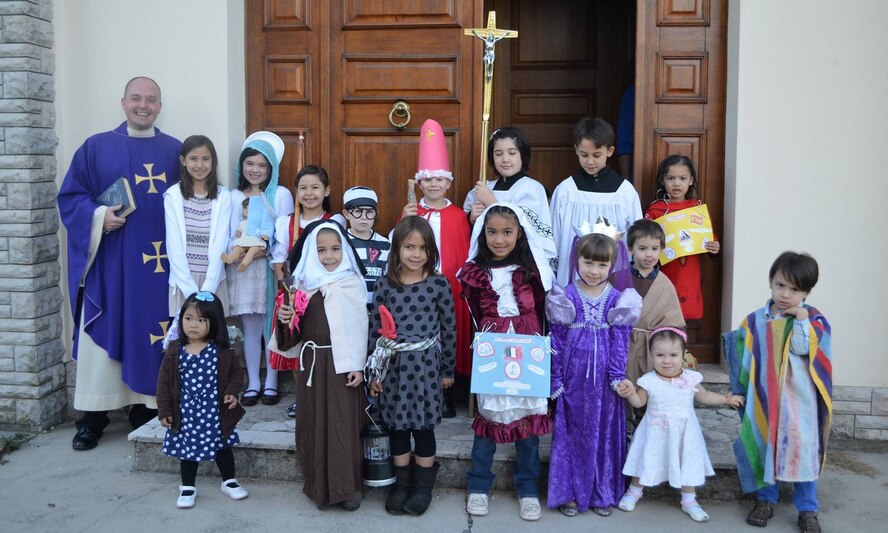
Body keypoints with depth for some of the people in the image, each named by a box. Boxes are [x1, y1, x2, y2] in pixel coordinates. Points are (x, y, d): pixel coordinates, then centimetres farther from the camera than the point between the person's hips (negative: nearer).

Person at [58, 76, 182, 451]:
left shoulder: (175, 151, 8)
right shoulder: (96, 147, 6)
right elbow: (69, 197, 5)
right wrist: (98, 217, -13)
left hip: (159, 265, 1)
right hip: (108, 264, -1)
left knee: (153, 336, 5)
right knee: (101, 337, 1)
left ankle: (146, 409, 18)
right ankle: (92, 418, 11)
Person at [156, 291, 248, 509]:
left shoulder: (222, 351, -8)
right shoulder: (175, 351, -6)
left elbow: (237, 372, 4)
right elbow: (164, 382, -2)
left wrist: (232, 391, -14)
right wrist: (164, 411, -4)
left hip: (215, 412, 0)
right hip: (186, 413, 0)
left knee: (222, 446, 13)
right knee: (188, 450, 11)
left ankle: (229, 481, 32)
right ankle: (187, 488, 27)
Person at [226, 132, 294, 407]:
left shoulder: (281, 194, -2)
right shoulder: (233, 197, 8)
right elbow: (226, 238, 3)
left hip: (271, 269, -2)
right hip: (243, 271, 3)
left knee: (272, 327, 4)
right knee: (250, 328, 9)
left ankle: (271, 383, 15)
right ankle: (252, 383, 17)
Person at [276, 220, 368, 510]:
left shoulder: (351, 283, -6)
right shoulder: (303, 283, 7)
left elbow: (359, 327, -8)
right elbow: (298, 329, 15)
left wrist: (357, 366, -12)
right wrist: (285, 318, -6)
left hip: (341, 363, -4)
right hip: (310, 363, 4)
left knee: (343, 423, -1)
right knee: (313, 423, 9)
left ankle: (347, 487, 10)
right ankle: (319, 485, 22)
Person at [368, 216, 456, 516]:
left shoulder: (439, 284, -4)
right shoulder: (385, 285, -1)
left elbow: (448, 329, 0)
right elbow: (375, 329, 2)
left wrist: (448, 370, 3)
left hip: (426, 365, -2)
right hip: (393, 365, 2)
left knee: (423, 426, 7)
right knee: (397, 426, 10)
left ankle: (423, 486, 23)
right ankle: (402, 483, 26)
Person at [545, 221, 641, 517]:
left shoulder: (618, 299, 0)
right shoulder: (567, 297, -3)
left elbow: (620, 342, 0)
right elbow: (557, 341, -1)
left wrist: (618, 376, -7)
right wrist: (556, 380, -3)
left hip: (604, 378, 1)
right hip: (574, 377, -1)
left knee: (604, 433, 9)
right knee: (570, 433, 7)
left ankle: (602, 493, 24)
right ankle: (568, 492, 20)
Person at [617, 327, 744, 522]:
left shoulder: (691, 378, -9)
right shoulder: (649, 381, -13)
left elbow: (704, 397, 9)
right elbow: (640, 402, -1)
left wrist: (726, 399, 8)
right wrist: (630, 393, -21)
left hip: (683, 433, 1)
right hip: (655, 434, -1)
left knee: (687, 465, 10)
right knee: (645, 462, 11)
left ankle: (689, 500, 29)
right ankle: (634, 491, 34)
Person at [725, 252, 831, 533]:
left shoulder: (813, 319, -2)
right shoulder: (756, 320, 1)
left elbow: (802, 349, -17)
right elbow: (745, 361, 7)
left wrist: (801, 319, -18)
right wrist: (741, 393, 7)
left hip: (799, 401, -1)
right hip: (764, 400, 2)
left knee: (803, 451, 3)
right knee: (763, 447, 10)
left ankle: (807, 509, 16)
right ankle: (765, 499, 26)